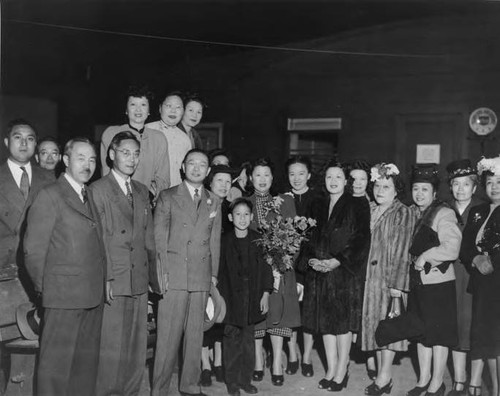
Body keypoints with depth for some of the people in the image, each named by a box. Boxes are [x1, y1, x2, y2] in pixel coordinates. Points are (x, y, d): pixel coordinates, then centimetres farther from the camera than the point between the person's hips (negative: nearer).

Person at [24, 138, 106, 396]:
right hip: (64, 296, -7)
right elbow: (33, 250, -8)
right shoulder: (50, 196, -8)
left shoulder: (91, 195, 15)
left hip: (94, 295, 7)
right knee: (57, 361, 2)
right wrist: (44, 288, -2)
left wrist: (102, 282, 8)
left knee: (87, 360, 14)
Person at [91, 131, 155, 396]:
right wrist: (104, 279, -13)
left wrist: (151, 271, 9)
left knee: (137, 346, 11)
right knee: (110, 347, 0)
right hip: (111, 283, -5)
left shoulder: (142, 191, 15)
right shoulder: (97, 190, -4)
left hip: (140, 281, 6)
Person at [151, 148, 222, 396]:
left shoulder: (214, 202, 15)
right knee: (168, 335, -2)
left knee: (195, 334, 9)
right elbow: (159, 238, -1)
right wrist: (161, 273, -7)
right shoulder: (167, 197, 4)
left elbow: (215, 241, 14)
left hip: (202, 277, 4)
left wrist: (214, 273, 8)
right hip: (174, 275, -3)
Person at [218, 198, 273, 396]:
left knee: (249, 339, 8)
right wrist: (220, 296, -4)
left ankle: (246, 379, 21)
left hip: (253, 297, 2)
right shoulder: (224, 241, -4)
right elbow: (219, 271, -1)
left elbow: (265, 268, 4)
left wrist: (265, 294, 1)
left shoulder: (258, 240, 1)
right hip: (231, 297, -2)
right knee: (232, 339, 2)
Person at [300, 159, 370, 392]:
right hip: (319, 271, 5)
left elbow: (362, 240, -10)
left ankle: (342, 371, 11)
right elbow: (310, 237, 14)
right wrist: (310, 259, -4)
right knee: (325, 320, 9)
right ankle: (331, 369, 19)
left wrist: (337, 261, -16)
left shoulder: (355, 207, -4)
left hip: (345, 272, -5)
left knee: (343, 320, 0)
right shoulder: (318, 206, 12)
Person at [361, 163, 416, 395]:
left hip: (390, 276, -5)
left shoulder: (404, 214, -6)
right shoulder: (369, 210, 9)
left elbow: (403, 251, -11)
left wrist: (397, 283, -16)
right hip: (370, 276, 5)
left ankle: (384, 376, 4)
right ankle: (382, 372, 18)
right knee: (374, 322, 8)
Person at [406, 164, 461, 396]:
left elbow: (451, 250, -20)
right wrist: (413, 260, 3)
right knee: (421, 332, 15)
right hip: (416, 281, 6)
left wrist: (425, 256, -15)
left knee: (438, 334, 5)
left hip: (438, 282, -6)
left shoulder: (444, 214, -12)